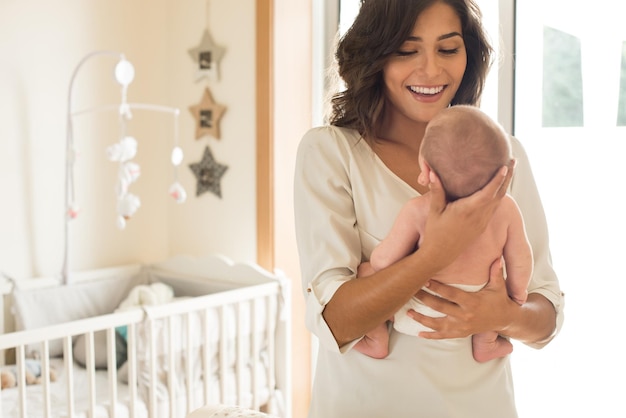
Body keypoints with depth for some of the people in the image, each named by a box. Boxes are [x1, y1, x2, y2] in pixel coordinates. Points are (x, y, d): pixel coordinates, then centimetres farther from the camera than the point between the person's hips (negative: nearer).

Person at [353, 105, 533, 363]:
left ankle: (377, 341, 19)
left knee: (366, 271, 15)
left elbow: (384, 261, -17)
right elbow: (521, 262, -5)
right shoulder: (506, 208, -15)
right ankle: (485, 345, 35)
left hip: (418, 317, -2)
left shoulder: (418, 210, -22)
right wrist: (516, 296, 14)